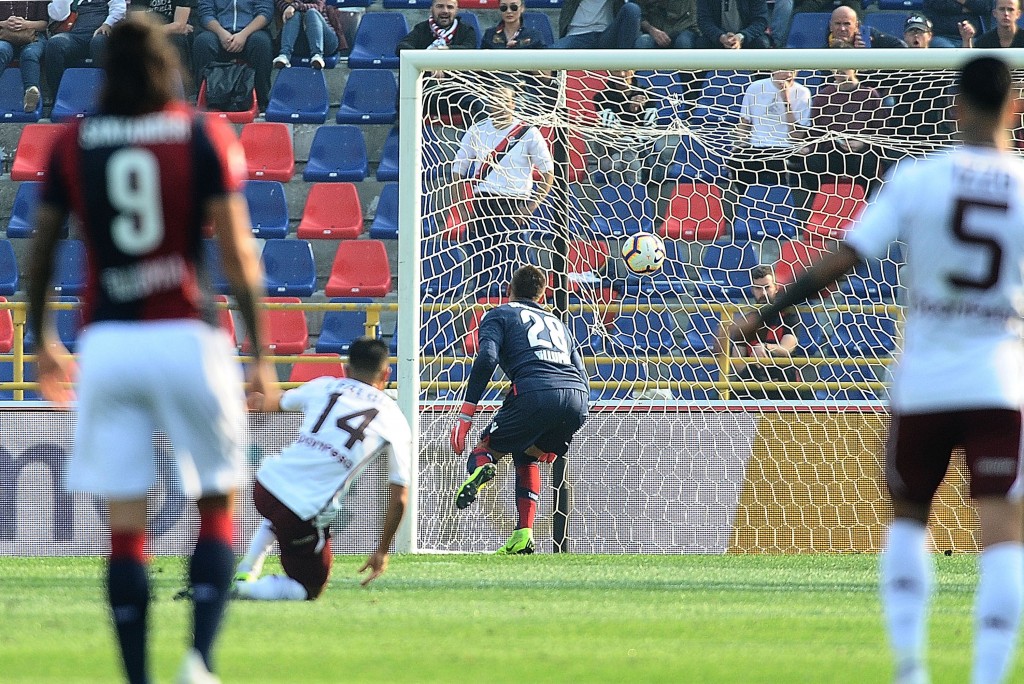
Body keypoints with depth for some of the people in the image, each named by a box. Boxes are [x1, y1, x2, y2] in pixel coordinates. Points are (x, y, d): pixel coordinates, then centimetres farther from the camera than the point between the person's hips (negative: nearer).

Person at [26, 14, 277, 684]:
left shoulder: (73, 143, 6)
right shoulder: (205, 137, -1)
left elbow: (41, 252, 9)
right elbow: (238, 253, -6)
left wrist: (43, 343, 23)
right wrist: (260, 354, -1)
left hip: (106, 344, 2)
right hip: (187, 338, -2)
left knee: (126, 528, 4)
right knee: (217, 511, 10)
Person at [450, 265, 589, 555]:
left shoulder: (499, 315, 21)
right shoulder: (556, 323, 36)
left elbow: (486, 359, 0)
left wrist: (465, 414, -3)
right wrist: (553, 439, 37)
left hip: (535, 394, -5)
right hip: (578, 400, 5)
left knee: (485, 450, 10)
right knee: (526, 457, 28)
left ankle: (480, 467, -29)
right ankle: (524, 536, 13)